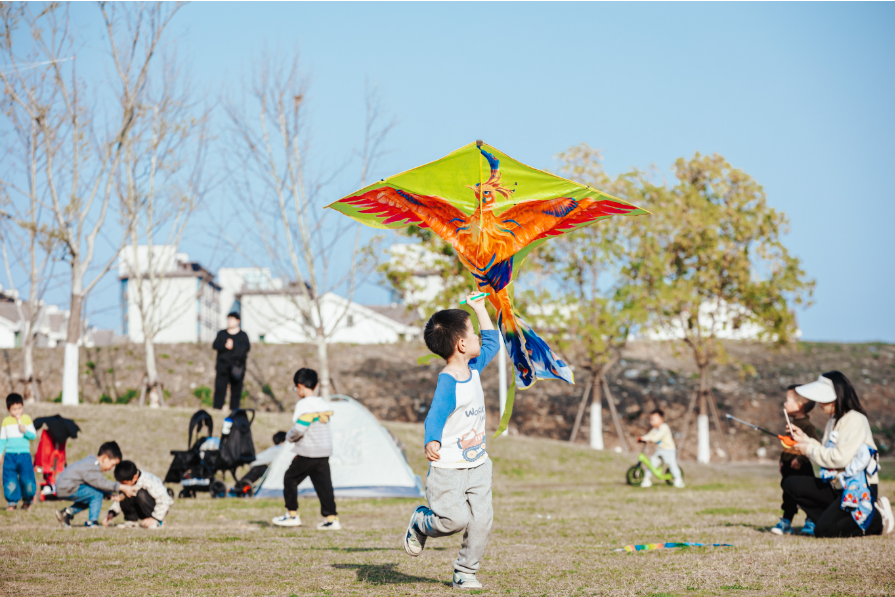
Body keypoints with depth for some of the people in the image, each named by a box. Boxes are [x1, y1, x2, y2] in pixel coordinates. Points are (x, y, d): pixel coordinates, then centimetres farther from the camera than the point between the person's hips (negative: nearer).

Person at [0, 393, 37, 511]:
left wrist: (25, 431, -16)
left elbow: (34, 435, 2)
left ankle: (27, 501, 14)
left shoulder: (27, 419, 3)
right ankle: (12, 502, 8)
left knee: (27, 479, -5)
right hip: (10, 455, 1)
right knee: (10, 480, -3)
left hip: (24, 454, -1)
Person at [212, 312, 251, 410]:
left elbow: (247, 347, -6)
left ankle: (234, 409, 2)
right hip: (223, 365, 1)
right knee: (219, 388, -8)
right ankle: (217, 408, -9)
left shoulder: (242, 335, 9)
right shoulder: (221, 334, 14)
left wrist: (233, 346, -19)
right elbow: (215, 345, 1)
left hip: (237, 366, -1)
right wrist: (225, 346, -19)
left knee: (236, 390, -2)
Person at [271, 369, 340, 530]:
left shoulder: (304, 405, -14)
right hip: (325, 453, 7)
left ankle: (292, 515, 11)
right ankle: (331, 518, 0)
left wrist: (289, 436, -1)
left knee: (290, 479, 8)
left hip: (307, 452, -7)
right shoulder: (325, 405, 10)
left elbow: (299, 429, -20)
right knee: (323, 484, 6)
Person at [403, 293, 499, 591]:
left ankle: (465, 572, 13)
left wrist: (480, 308, 24)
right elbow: (435, 416, -33)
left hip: (478, 464, 7)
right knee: (455, 519, -15)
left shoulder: (473, 367, 6)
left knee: (481, 519, -2)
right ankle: (420, 523, 17)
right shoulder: (447, 382, -21)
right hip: (448, 467, -7)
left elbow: (491, 342, 24)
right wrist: (431, 442, -51)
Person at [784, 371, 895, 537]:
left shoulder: (855, 420, -16)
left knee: (823, 530, -21)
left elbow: (840, 458, -24)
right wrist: (804, 439, 7)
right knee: (791, 484, -1)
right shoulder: (834, 420, 14)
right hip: (837, 486, 9)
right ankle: (831, 519, 0)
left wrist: (810, 450, -13)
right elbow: (826, 452, 16)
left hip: (859, 491, -9)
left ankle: (879, 519, -4)